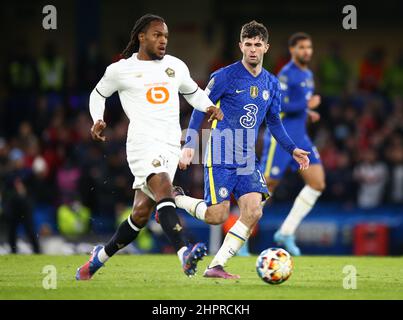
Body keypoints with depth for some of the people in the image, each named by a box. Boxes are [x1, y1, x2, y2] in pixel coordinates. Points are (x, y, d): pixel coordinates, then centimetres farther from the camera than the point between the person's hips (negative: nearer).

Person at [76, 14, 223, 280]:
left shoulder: (176, 66, 15)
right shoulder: (121, 70, 4)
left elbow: (193, 93, 29)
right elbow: (99, 94, 20)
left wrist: (209, 107, 9)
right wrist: (98, 121, 2)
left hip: (171, 145, 5)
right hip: (143, 141, -5)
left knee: (142, 213, 6)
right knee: (163, 189, -30)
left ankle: (101, 256, 27)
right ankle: (185, 255, -46)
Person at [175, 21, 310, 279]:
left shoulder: (271, 84, 9)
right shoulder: (225, 77, -8)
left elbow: (274, 121, 21)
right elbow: (200, 110, -3)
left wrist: (292, 149, 10)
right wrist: (189, 145, -12)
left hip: (248, 159, 5)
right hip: (221, 157, -5)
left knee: (253, 211, -13)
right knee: (217, 216, -10)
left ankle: (217, 266, -5)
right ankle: (175, 199, 19)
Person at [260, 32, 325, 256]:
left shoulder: (308, 74, 15)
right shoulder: (286, 74, -12)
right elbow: (279, 105, -20)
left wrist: (307, 112, 11)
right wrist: (308, 105, -13)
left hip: (300, 139, 8)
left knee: (317, 183, -3)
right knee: (266, 188, -5)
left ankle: (286, 233, 1)